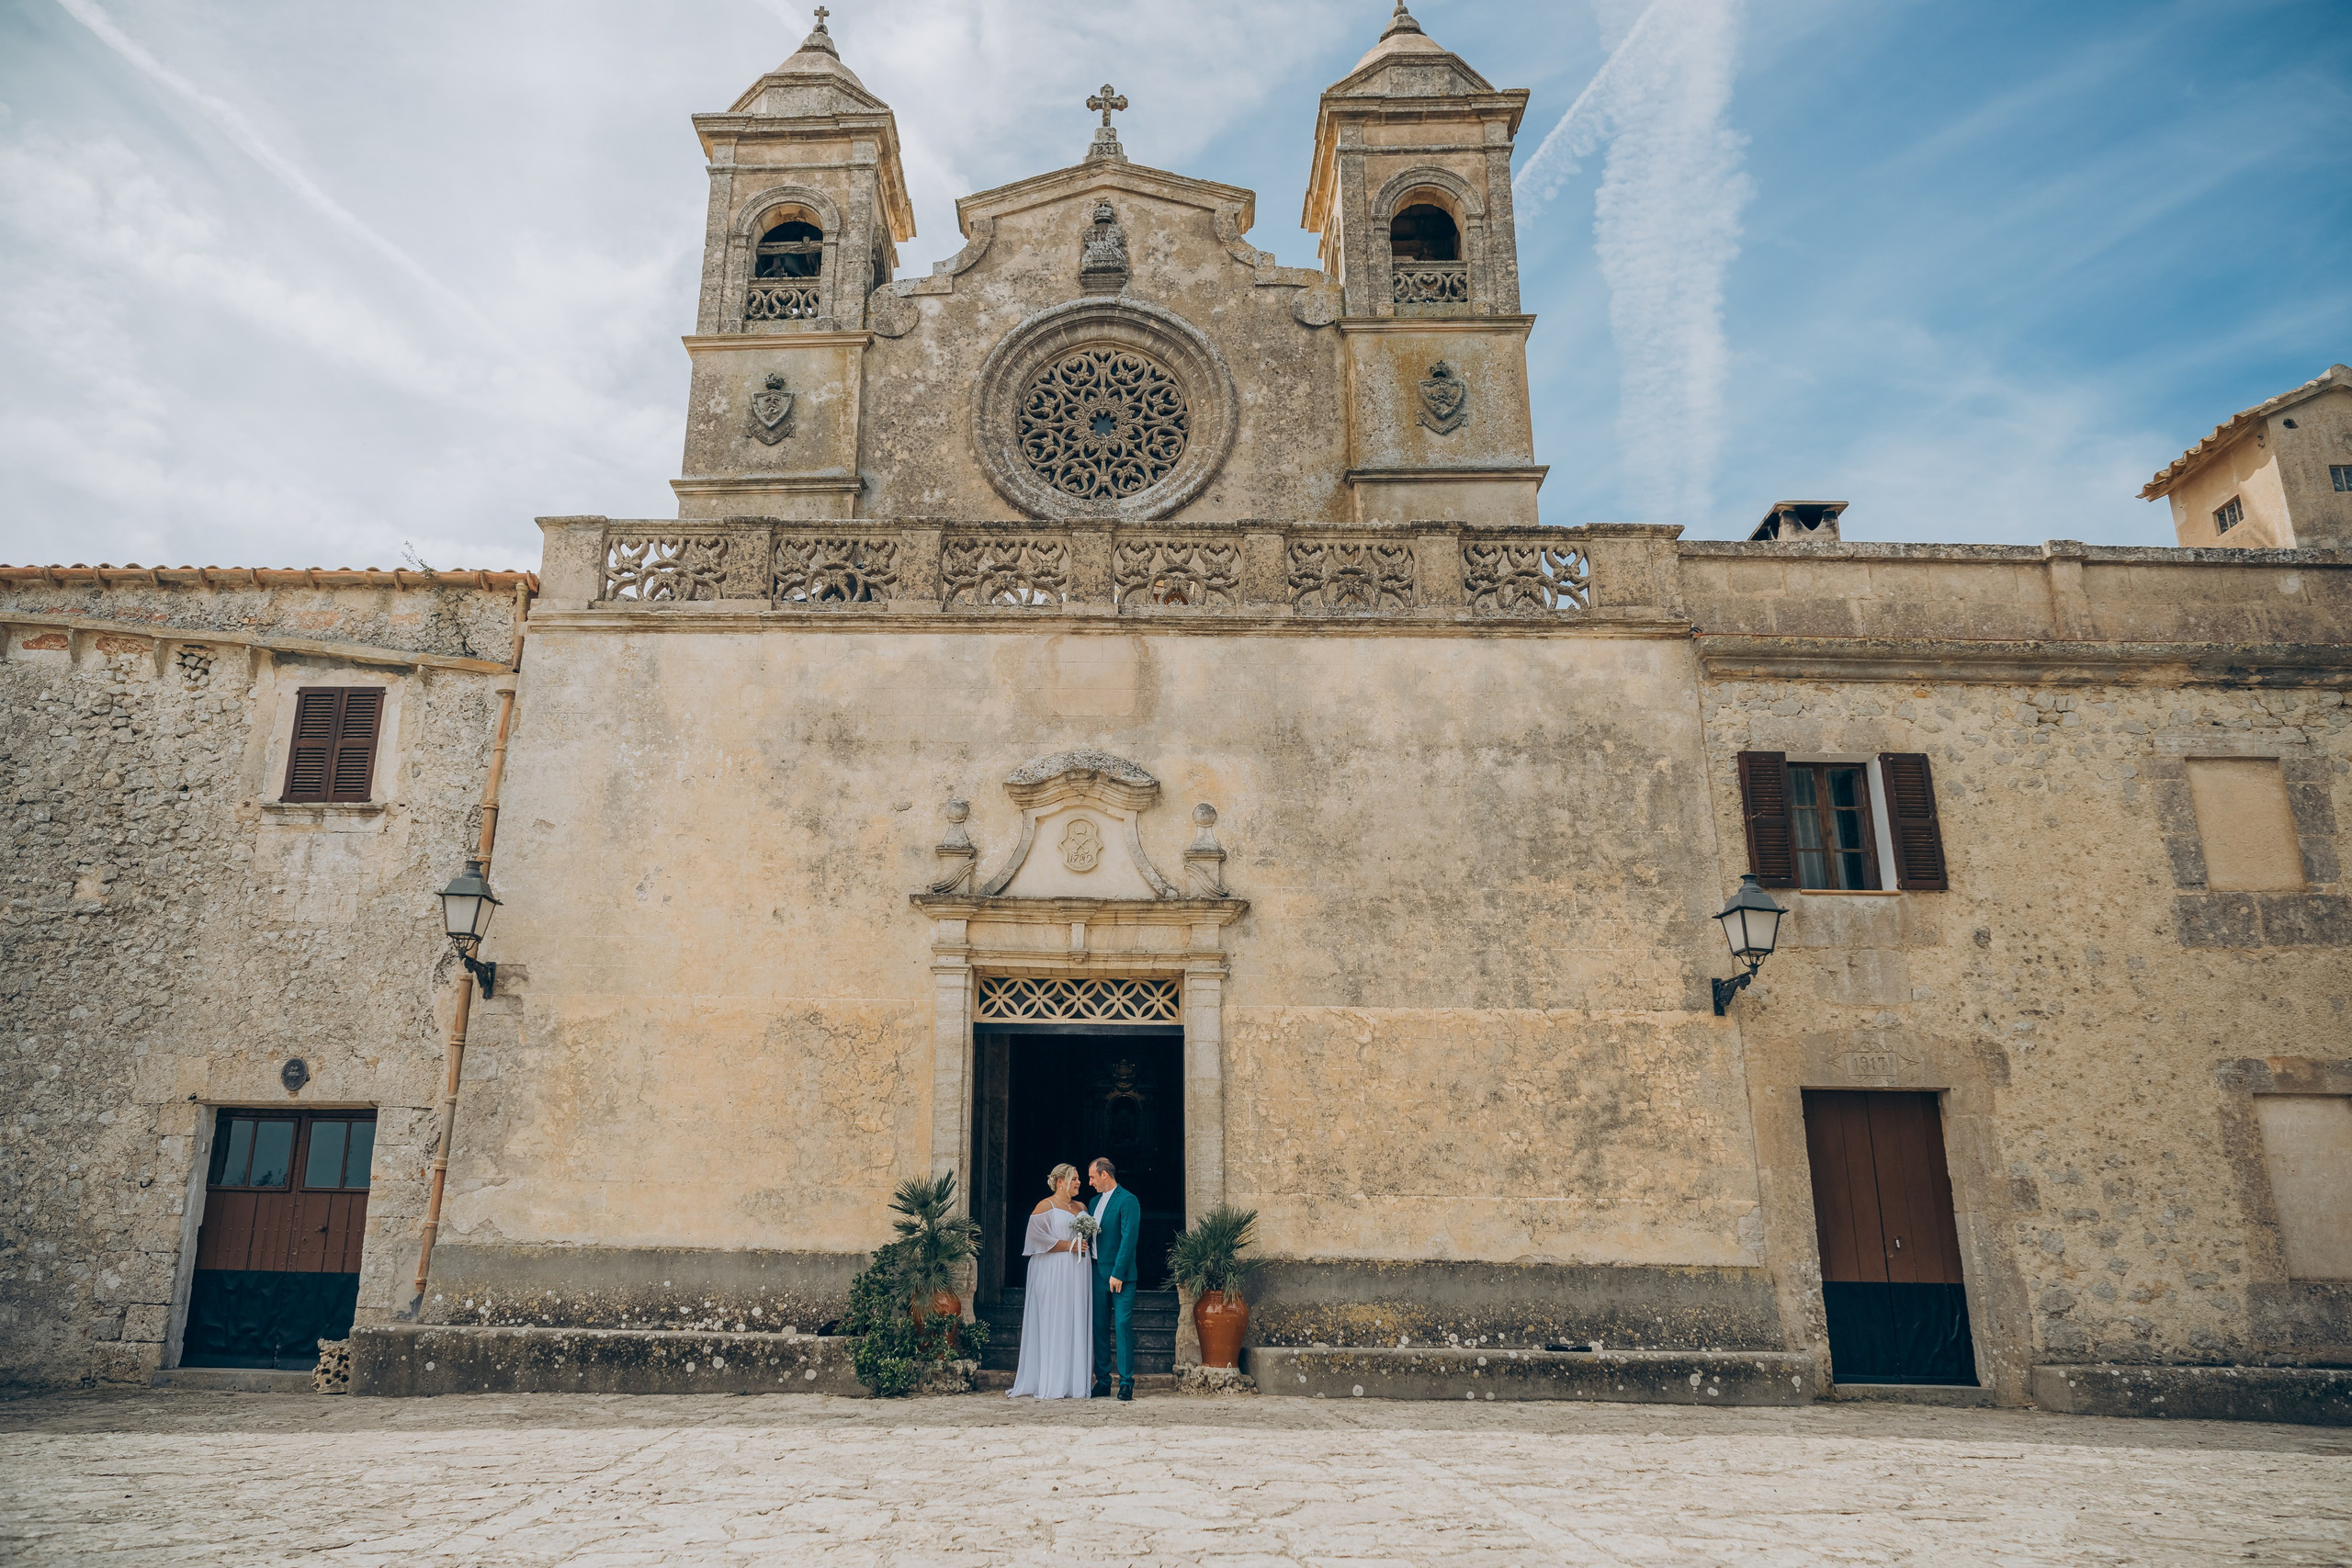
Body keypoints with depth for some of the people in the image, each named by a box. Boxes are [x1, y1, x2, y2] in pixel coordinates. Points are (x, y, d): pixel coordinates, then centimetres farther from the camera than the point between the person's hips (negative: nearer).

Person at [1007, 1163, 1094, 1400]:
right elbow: (1037, 1236, -13)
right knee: (1054, 1325, -7)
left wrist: (1085, 1245, 3)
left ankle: (1075, 1383, 6)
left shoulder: (1082, 1207, 17)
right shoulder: (1045, 1207, -3)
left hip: (1078, 1273, 6)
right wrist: (1068, 1245, -14)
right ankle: (1051, 1385, -5)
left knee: (1077, 1325, 4)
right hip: (1054, 1273, -6)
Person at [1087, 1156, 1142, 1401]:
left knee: (1123, 1326, -7)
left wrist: (1117, 1273, -18)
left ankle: (1126, 1383, -3)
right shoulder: (1095, 1202, 16)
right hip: (1097, 1273, 8)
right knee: (1099, 1328, 9)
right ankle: (1102, 1380, 16)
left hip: (1120, 1274, -7)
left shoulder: (1127, 1201, -10)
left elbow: (1128, 1239, -15)